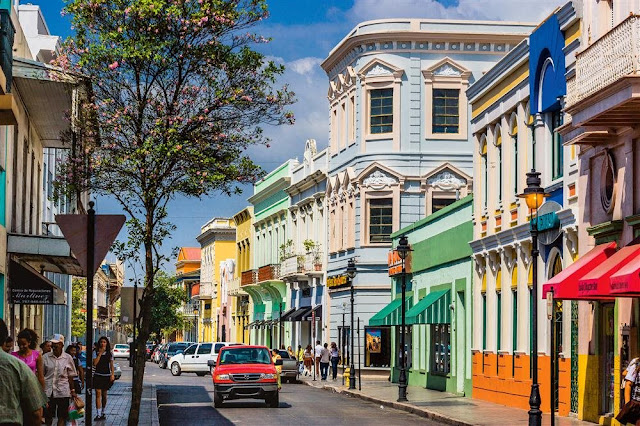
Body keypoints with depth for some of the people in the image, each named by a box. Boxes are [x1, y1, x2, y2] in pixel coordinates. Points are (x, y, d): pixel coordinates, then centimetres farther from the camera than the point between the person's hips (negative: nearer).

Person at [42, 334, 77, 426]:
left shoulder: (68, 358, 2)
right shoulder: (45, 357, 2)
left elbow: (70, 377, 7)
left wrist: (72, 391, 6)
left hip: (63, 392, -1)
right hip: (48, 391, 1)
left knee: (62, 417, 0)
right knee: (48, 415, 6)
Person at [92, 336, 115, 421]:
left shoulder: (110, 354, 6)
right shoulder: (96, 353, 0)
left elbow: (111, 365, 9)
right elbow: (95, 363, -13)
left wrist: (112, 375, -1)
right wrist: (100, 353, -14)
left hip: (106, 376, 2)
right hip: (98, 375, -2)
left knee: (104, 395, 9)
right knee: (98, 394, -10)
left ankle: (103, 412, 23)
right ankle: (98, 414, -13)